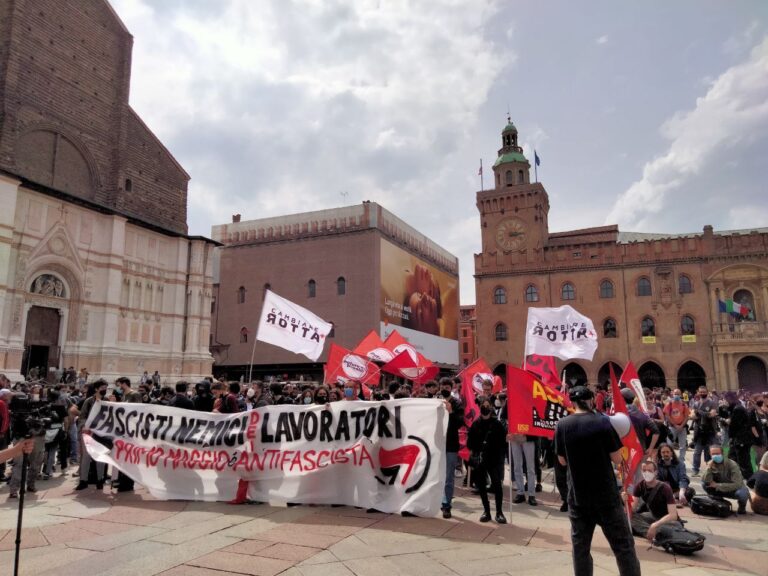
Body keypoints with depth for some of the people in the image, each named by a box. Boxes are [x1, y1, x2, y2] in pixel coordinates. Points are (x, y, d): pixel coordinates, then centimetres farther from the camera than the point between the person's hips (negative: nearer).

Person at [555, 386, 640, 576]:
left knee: (580, 546, 12)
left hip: (577, 495, 3)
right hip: (606, 494, -2)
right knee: (623, 544, 9)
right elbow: (617, 459, -7)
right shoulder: (603, 422, -11)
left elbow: (563, 461, 5)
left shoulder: (562, 425, -3)